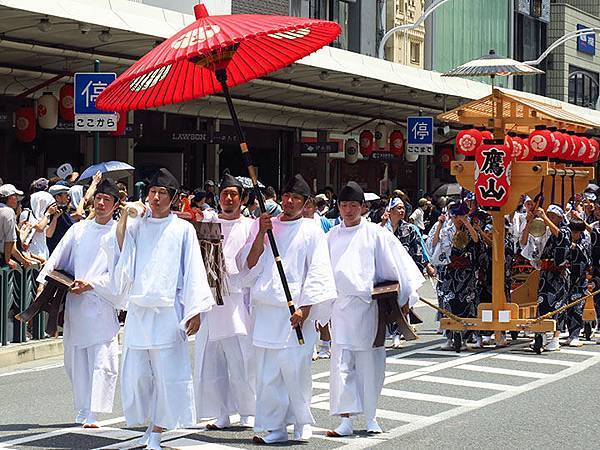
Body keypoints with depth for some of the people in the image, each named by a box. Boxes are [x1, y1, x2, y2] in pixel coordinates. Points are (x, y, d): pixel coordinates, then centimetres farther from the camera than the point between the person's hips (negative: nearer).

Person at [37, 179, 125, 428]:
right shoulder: (79, 229, 12)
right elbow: (57, 258, 12)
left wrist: (91, 284, -13)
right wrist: (44, 284, 1)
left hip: (102, 303, -4)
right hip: (74, 303, 4)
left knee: (103, 360, -12)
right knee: (76, 360, 7)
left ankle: (92, 415, -14)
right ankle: (82, 413, 16)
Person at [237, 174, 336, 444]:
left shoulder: (311, 231, 3)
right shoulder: (263, 225, 12)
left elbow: (317, 273, -2)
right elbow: (248, 265, 6)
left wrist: (304, 309, -11)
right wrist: (261, 234, -7)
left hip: (295, 311, -3)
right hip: (265, 309, 3)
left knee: (295, 370, -5)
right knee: (267, 372, 2)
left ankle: (302, 424, 14)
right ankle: (272, 428, 9)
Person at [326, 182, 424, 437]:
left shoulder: (375, 234, 1)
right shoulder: (332, 236, 10)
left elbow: (396, 266, 2)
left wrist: (404, 298, 0)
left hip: (367, 306, -2)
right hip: (340, 306, 2)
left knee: (369, 363, 6)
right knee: (341, 362, -6)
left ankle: (370, 416, 20)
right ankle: (345, 420, -7)